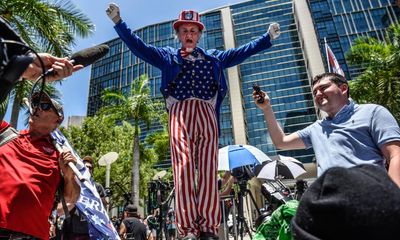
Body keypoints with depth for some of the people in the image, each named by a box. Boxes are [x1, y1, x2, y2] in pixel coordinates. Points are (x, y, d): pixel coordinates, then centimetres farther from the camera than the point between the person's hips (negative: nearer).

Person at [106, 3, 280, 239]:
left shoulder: (213, 57, 30)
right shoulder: (167, 56, 26)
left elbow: (241, 52, 28)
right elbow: (139, 46, 20)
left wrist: (267, 37, 25)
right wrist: (118, 22, 14)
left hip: (207, 115, 2)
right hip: (180, 114, -1)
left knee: (208, 172, -8)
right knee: (184, 170, -14)